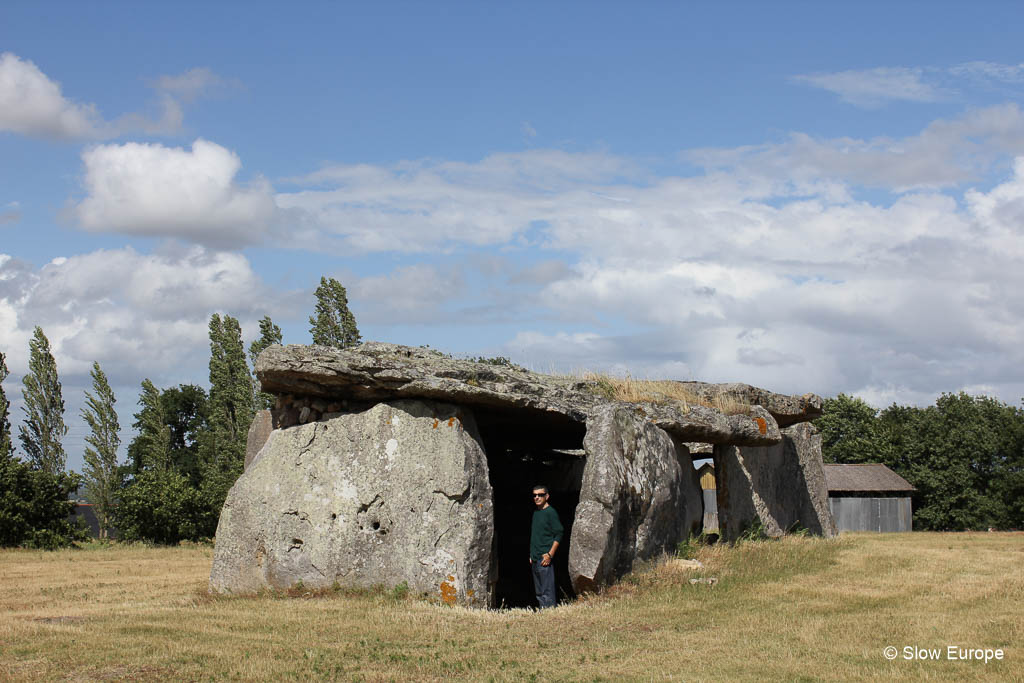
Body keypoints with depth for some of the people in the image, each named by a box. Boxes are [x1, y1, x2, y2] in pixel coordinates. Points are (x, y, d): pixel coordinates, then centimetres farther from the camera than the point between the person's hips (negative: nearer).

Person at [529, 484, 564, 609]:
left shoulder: (550, 512, -8)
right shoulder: (536, 512, 17)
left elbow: (558, 534, -12)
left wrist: (550, 554, -18)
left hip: (545, 558, -9)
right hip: (535, 559, 9)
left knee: (547, 591, -9)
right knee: (538, 592, 11)